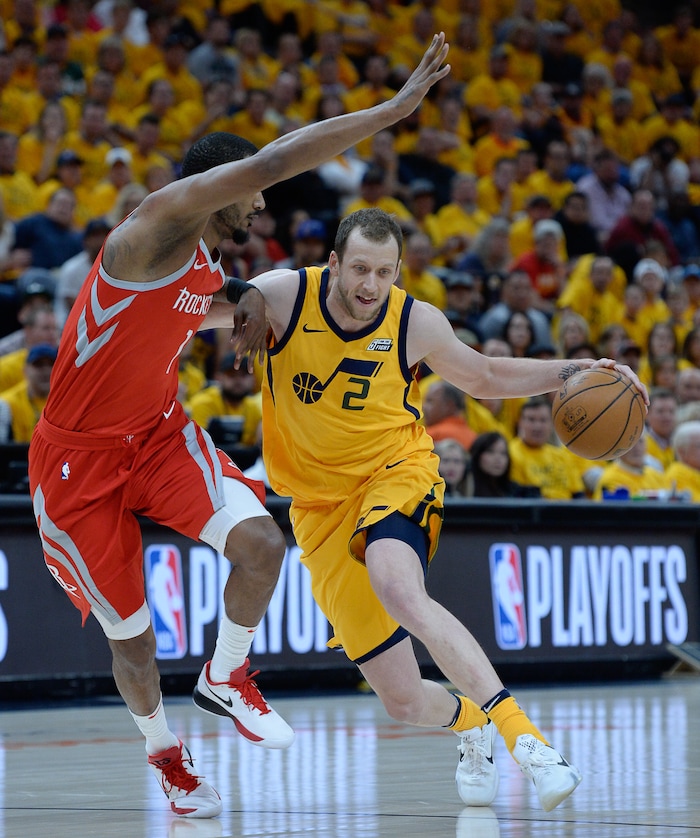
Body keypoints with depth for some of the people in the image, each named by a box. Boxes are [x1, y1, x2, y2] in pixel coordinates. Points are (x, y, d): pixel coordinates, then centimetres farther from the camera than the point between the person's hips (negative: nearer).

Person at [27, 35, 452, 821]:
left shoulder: (209, 274, 3)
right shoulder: (153, 228, -22)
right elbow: (270, 161, -33)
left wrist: (245, 306, 5)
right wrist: (396, 107, -33)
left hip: (157, 431, 6)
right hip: (78, 456, -6)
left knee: (260, 542, -19)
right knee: (131, 634, 4)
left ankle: (224, 679, 7)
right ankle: (163, 752, 32)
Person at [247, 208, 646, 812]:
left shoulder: (417, 323, -8)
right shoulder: (285, 296, -11)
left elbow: (483, 378, 11)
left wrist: (571, 372, -1)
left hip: (396, 474, -2)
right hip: (320, 506, 2)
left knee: (399, 590, -39)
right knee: (404, 701, -1)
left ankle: (521, 734, -42)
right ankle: (471, 724, 37)